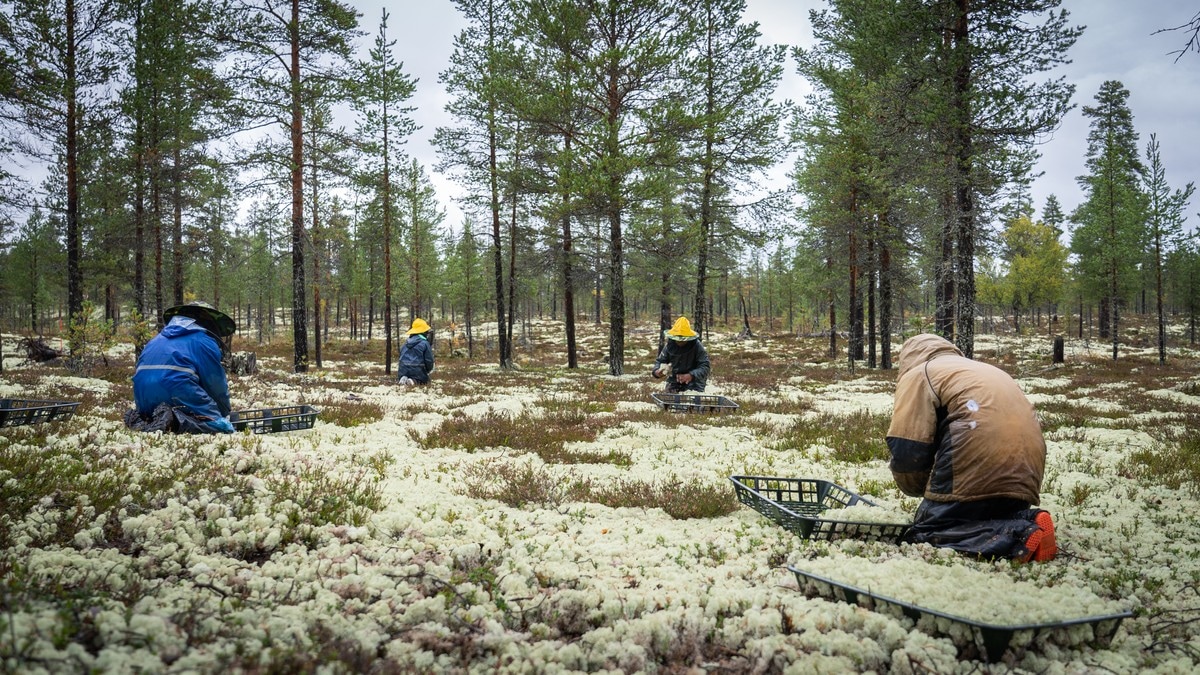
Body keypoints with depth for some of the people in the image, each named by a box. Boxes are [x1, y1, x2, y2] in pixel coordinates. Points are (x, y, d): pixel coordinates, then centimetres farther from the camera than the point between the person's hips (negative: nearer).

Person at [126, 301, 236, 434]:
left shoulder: (160, 338, 30)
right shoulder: (205, 341, 7)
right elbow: (217, 385, 7)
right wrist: (225, 414, 23)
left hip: (145, 400, 8)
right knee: (223, 428, -10)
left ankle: (141, 419, -1)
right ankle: (174, 420, -31)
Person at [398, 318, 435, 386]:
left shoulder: (406, 343, 12)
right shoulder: (425, 343, -6)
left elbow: (401, 357, 19)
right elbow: (429, 359, -5)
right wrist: (429, 370, 15)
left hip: (403, 370, 5)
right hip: (417, 371, -5)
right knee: (425, 380, 15)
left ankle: (404, 378, -10)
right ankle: (414, 381, -17)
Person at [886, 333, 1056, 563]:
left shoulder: (918, 374, 8)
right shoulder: (987, 371, 33)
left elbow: (906, 449, -3)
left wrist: (918, 489, 17)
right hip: (1027, 475, 8)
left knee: (925, 532, 0)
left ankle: (1018, 535, -19)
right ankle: (1026, 522, -2)